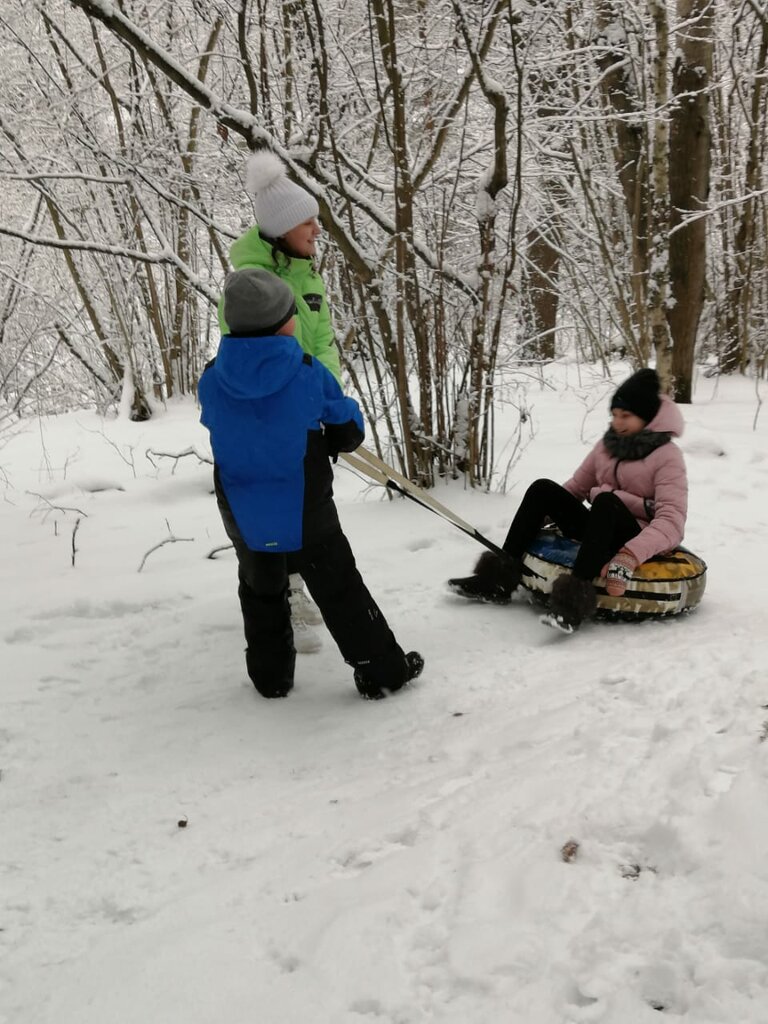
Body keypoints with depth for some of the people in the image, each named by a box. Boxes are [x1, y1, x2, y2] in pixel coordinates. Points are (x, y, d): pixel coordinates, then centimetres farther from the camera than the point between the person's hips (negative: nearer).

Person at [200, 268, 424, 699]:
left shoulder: (212, 380, -9)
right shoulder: (309, 372, -17)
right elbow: (349, 432, -6)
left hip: (245, 519, 3)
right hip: (306, 516, -2)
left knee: (262, 592, 23)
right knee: (339, 590, 11)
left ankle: (271, 676, 32)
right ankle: (384, 670, 19)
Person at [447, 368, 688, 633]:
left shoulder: (667, 457, -8)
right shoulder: (608, 444, 11)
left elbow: (671, 522, -20)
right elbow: (577, 486, 17)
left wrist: (630, 556, -36)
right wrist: (536, 518, 3)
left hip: (636, 539, -6)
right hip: (600, 529, 6)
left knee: (606, 500, -36)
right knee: (543, 489, -11)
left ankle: (577, 593, -47)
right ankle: (501, 576, -14)